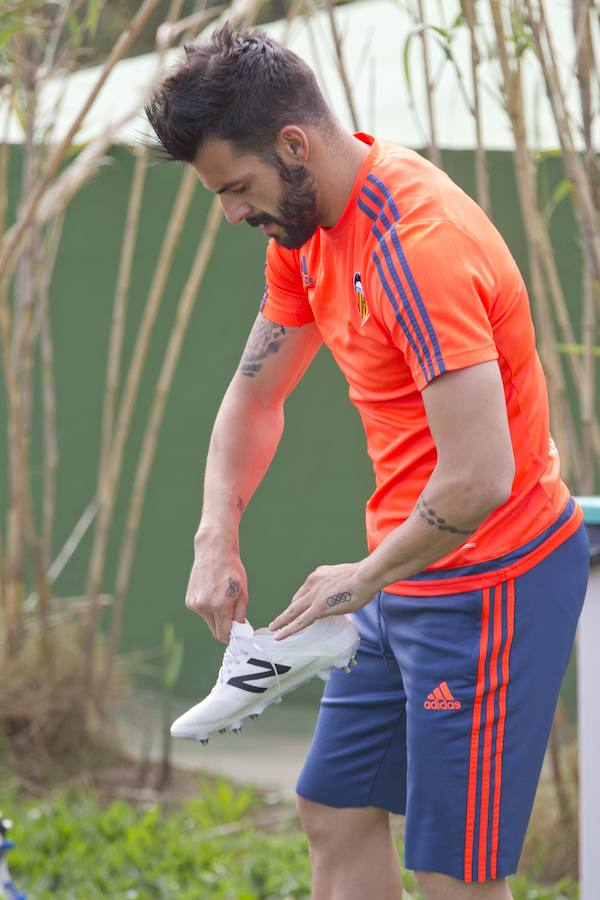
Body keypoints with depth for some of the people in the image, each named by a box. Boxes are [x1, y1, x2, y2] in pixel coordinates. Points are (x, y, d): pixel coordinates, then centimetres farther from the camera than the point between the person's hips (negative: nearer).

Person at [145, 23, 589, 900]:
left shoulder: (419, 245, -27)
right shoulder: (307, 225, 4)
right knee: (335, 817, 14)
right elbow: (255, 395, 15)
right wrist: (217, 540, 0)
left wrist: (365, 578, -15)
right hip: (409, 578, 10)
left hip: (488, 582, -10)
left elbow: (478, 479, -31)